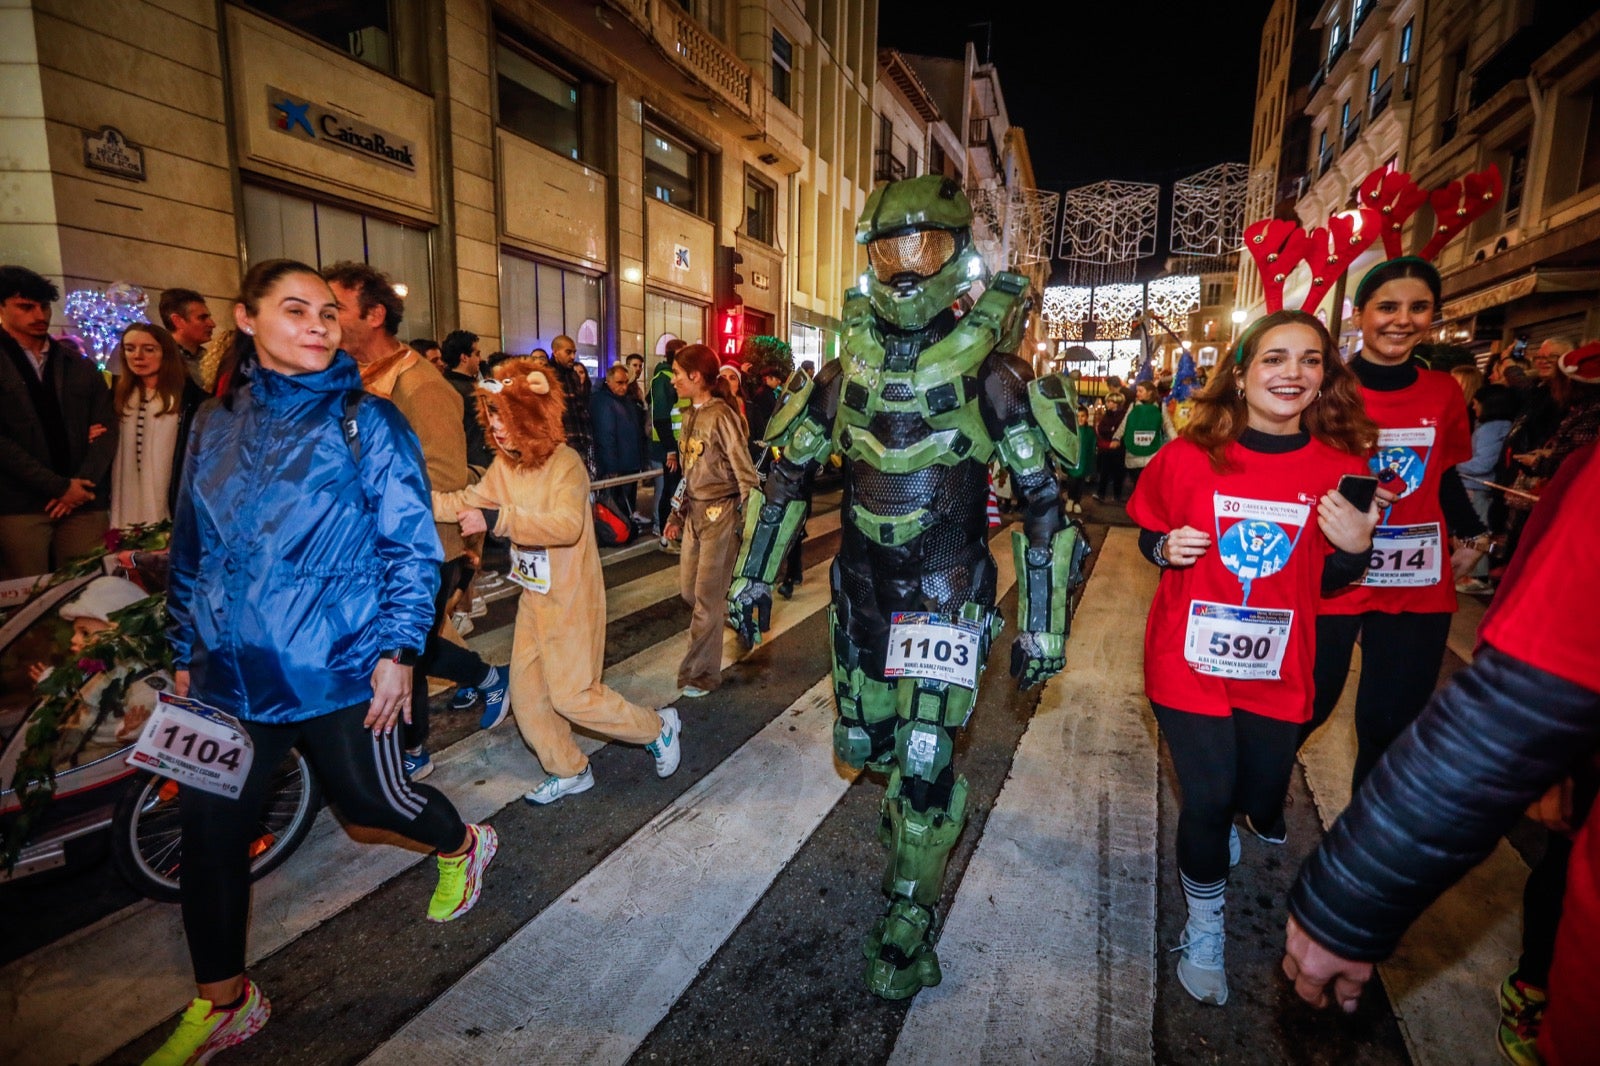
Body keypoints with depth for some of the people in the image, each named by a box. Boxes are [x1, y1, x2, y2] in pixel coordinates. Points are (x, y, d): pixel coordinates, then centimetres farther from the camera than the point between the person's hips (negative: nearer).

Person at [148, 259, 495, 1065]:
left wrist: (396, 650, -14)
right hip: (231, 670, 5)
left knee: (369, 797, 10)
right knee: (209, 831, 9)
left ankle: (463, 847, 43)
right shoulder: (216, 425, 7)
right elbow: (191, 551, 14)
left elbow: (412, 545, -9)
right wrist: (185, 653, 15)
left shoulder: (368, 422, -7)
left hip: (337, 668, -4)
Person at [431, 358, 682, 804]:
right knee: (526, 691, 12)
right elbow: (466, 502, 6)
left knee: (572, 695, -2)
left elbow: (568, 525, -37)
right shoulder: (503, 465, 1)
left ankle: (658, 726, 19)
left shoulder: (565, 463, -23)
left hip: (571, 599, -8)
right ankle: (568, 772, 30)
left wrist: (497, 519, -43)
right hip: (533, 597, 8)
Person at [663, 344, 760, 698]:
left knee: (707, 595, 0)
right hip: (695, 512, 8)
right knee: (688, 589, 14)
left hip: (721, 513, -8)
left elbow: (746, 474, -15)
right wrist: (677, 515, 17)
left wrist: (748, 526, -16)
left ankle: (702, 674, 14)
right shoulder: (691, 414, 10)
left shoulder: (721, 416, -15)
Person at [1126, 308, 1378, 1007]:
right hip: (1190, 661, -2)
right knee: (1207, 801, 1)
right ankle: (1204, 930, 27)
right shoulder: (1189, 457, -11)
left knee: (1262, 797, 17)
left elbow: (1329, 582, 5)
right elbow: (1150, 538, 4)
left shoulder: (1342, 468, -5)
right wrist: (1166, 548, -19)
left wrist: (1355, 547, -16)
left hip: (1277, 670, 3)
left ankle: (1235, 816, 57)